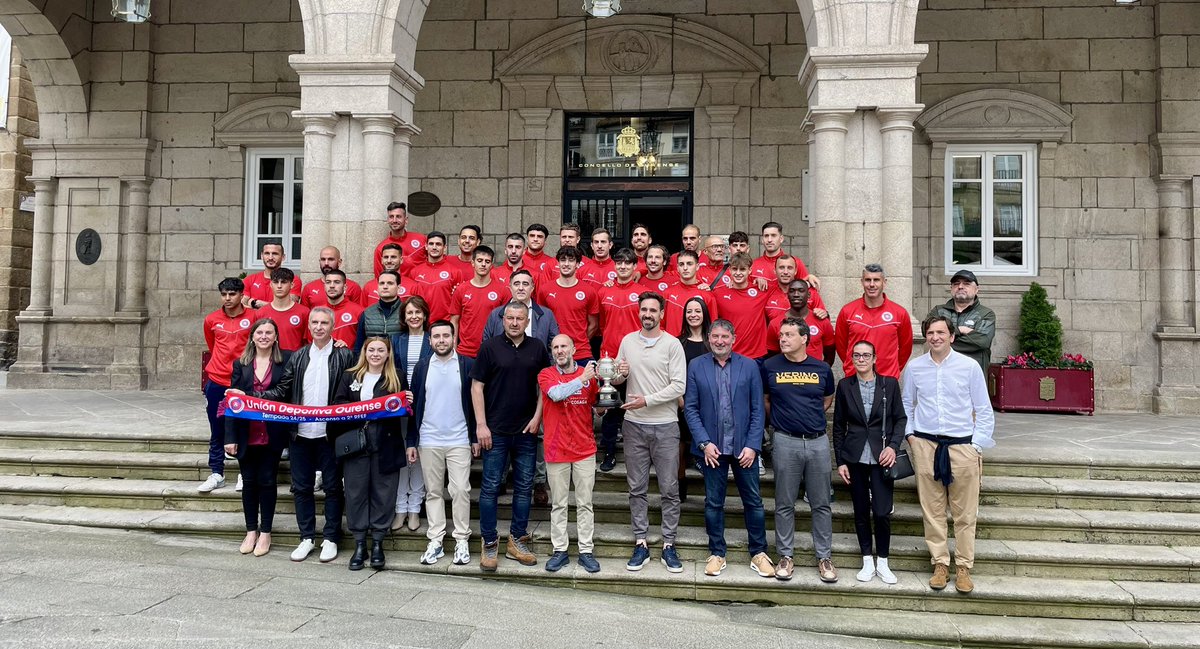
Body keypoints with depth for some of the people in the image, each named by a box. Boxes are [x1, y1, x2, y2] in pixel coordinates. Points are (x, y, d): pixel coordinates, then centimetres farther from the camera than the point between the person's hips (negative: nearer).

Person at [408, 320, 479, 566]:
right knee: (433, 492, 8)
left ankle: (462, 541, 7)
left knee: (461, 491, -2)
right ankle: (435, 542, 14)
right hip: (428, 442, 2)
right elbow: (414, 406, 6)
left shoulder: (467, 365, -1)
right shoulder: (422, 367, 5)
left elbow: (475, 402, 1)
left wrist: (475, 437, -1)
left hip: (459, 441, -2)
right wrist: (411, 442, 3)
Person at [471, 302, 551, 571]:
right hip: (495, 430, -3)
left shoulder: (537, 348, 6)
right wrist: (481, 424, -9)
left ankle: (517, 541, 20)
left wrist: (537, 417, 0)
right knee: (490, 486, 1)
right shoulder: (490, 347, -2)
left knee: (524, 486, 8)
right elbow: (477, 386, -3)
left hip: (527, 430, 3)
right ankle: (489, 544, 11)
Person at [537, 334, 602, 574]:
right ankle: (560, 551, 16)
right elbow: (556, 394, -21)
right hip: (556, 450, -1)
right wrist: (583, 378, -21)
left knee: (585, 503, 7)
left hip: (585, 449, 1)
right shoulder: (546, 375, -1)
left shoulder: (588, 374, 3)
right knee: (558, 504, 7)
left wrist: (602, 382, -10)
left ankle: (586, 551, 14)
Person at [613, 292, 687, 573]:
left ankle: (669, 545, 12)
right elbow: (616, 380, 14)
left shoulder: (672, 344, -4)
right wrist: (621, 374, -9)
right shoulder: (627, 341, 7)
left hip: (664, 425, -3)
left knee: (669, 489, 3)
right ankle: (640, 544, 17)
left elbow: (678, 386, -11)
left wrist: (647, 400, -17)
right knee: (637, 488, 8)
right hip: (633, 424, 3)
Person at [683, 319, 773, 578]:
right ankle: (717, 553, 21)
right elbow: (690, 408, -1)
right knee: (713, 503, 8)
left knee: (753, 501, 7)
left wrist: (752, 446, -8)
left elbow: (757, 409, 0)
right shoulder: (696, 366, 1)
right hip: (712, 447, 0)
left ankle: (759, 553, 20)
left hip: (744, 447, 0)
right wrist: (704, 443, -9)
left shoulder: (749, 366, 1)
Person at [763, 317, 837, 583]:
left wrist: (813, 418, 13)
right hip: (786, 442, -1)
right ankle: (785, 556, 16)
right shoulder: (770, 367, 1)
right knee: (784, 504, 6)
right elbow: (764, 400, 15)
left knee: (821, 504, 7)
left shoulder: (821, 368, 4)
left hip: (818, 441, 1)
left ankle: (824, 557, 17)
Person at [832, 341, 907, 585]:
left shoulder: (889, 384, 1)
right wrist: (840, 461, 3)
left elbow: (900, 418, 5)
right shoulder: (845, 386, 3)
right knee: (861, 511, 7)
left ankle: (882, 562, 12)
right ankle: (868, 562, 19)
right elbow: (838, 426, 6)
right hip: (855, 457, 1)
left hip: (881, 457, -1)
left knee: (882, 512, -5)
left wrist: (893, 446, -10)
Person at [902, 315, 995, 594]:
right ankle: (940, 563, 16)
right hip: (926, 445, 2)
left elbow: (984, 410, 3)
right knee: (932, 510, 5)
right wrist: (909, 433, 6)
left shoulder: (969, 366, -2)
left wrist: (977, 446, -3)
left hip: (962, 446, -1)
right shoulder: (914, 367, 4)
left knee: (965, 513, 3)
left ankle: (964, 568, 13)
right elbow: (906, 404, 17)